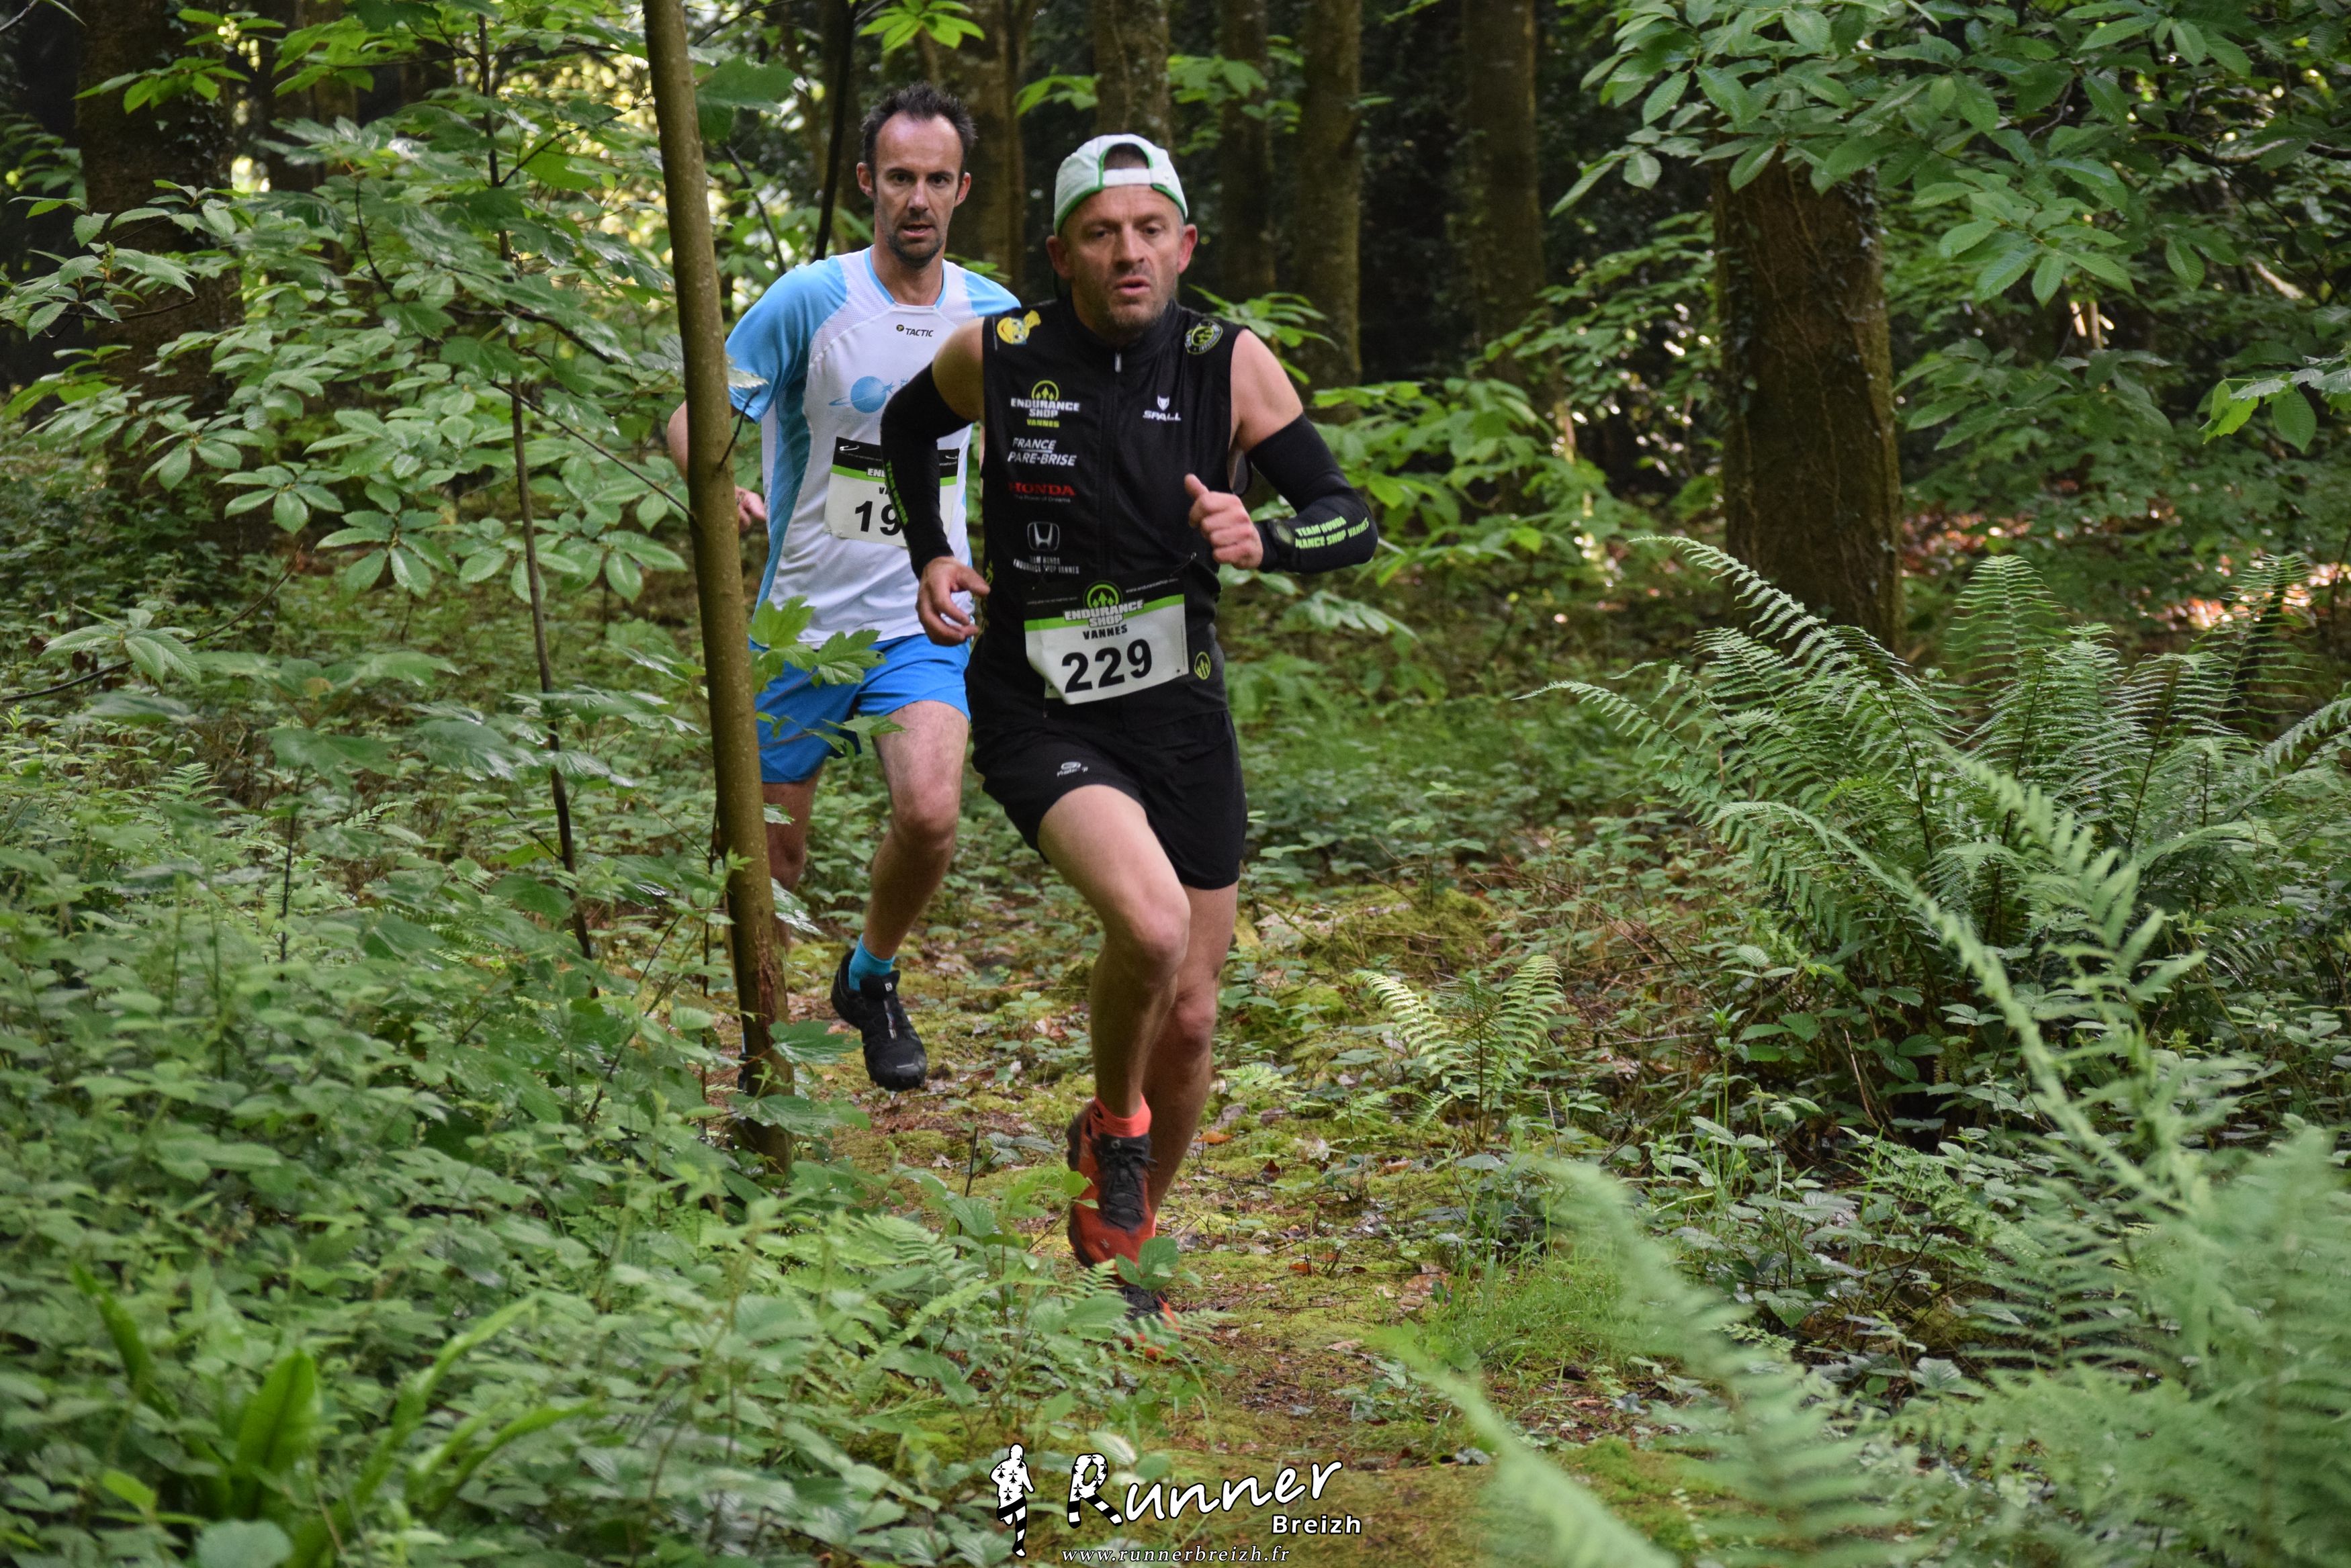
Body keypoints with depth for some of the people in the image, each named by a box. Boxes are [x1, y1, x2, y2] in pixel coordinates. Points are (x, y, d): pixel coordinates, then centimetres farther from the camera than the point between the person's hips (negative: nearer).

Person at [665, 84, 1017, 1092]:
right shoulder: (811, 300, -10)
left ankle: (872, 979, 8)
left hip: (923, 621, 2)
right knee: (773, 854, 6)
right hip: (806, 619, -2)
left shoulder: (993, 315, 2)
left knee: (930, 815, -21)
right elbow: (692, 417, -12)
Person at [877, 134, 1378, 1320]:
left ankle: (1124, 1242, 33)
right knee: (1149, 924, -29)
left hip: (1178, 713, 3)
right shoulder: (994, 355, -8)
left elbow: (1353, 522, -9)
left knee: (1188, 1018, 8)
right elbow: (908, 427, 14)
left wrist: (1263, 540, -29)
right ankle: (1112, 1124, 2)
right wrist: (930, 558, 3)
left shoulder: (1230, 365, -8)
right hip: (1038, 716, -2)